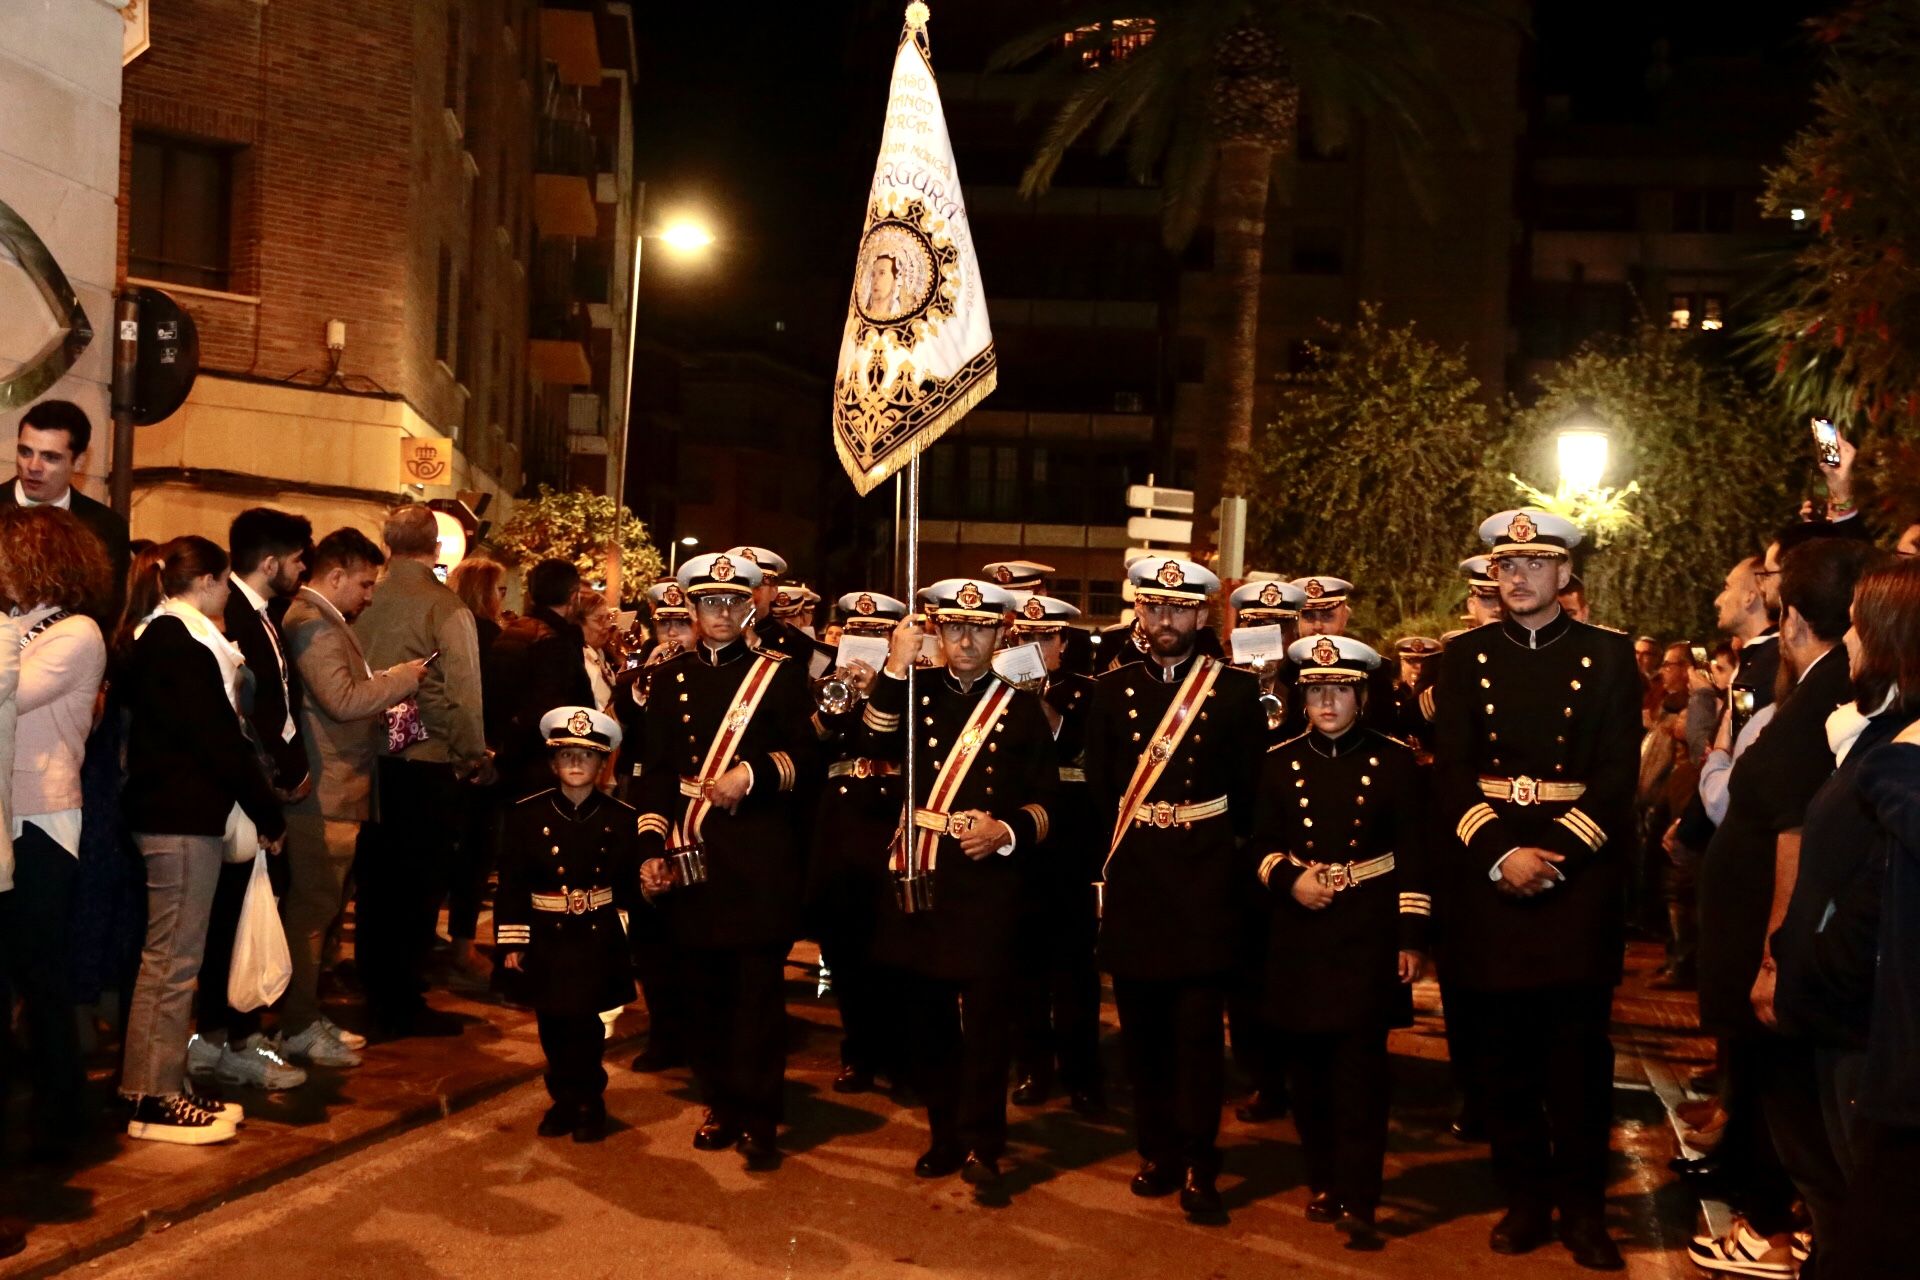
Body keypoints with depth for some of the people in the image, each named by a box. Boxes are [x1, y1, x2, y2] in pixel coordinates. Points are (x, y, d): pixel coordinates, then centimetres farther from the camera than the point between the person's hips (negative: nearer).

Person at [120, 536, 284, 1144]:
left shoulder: (162, 638, 15)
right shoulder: (181, 644, -15)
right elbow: (220, 738, -17)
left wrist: (260, 806, 13)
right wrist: (268, 813, -9)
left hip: (174, 813, 10)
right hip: (183, 818, -10)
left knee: (170, 957, 14)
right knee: (172, 960, -4)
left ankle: (162, 1086, 21)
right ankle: (155, 1100, 2)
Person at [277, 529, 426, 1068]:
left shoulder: (325, 621, 18)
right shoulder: (313, 623, -15)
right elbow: (342, 699, -24)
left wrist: (386, 697, 10)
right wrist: (404, 677, -13)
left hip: (335, 791, 11)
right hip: (322, 795, -11)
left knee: (322, 906, 17)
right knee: (310, 909, -3)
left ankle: (306, 1013, 27)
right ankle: (297, 1029, 5)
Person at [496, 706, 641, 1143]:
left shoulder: (621, 819, -1)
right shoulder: (527, 814, -2)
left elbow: (631, 884, 2)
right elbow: (512, 883, -2)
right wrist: (511, 941, -4)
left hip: (599, 939, -1)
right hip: (546, 939, 1)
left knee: (583, 1022, -2)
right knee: (553, 1025, 9)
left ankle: (589, 1103, 16)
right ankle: (564, 1099, 27)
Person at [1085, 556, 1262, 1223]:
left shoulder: (1236, 689, 0)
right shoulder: (1111, 688, 6)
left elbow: (1251, 789, 4)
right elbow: (1099, 785, 10)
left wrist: (1218, 842, 4)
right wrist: (1126, 843, 5)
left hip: (1204, 878, -3)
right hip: (1133, 879, 3)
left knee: (1198, 1028, -2)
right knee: (1141, 1028, 10)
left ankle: (1198, 1168, 7)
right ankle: (1158, 1152, 23)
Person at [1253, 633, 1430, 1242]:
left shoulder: (1395, 759, 0)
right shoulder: (1280, 761, 6)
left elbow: (1413, 855, -1)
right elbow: (1264, 844, 9)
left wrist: (1412, 938, -5)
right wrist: (1290, 877, -12)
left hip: (1368, 932, -3)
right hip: (1300, 932, 3)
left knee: (1360, 1068, -4)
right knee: (1307, 1066, 9)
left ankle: (1357, 1198, 2)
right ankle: (1322, 1181, 24)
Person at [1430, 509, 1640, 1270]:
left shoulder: (1610, 655, 4)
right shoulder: (1465, 656, 8)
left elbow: (1617, 775, -3)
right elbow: (1451, 771, 0)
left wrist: (1555, 856, -14)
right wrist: (1501, 855, -13)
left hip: (1580, 874, -1)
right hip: (1485, 877, 2)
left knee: (1579, 1052, 4)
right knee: (1504, 1052, 8)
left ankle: (1582, 1207, 16)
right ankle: (1526, 1198, 21)